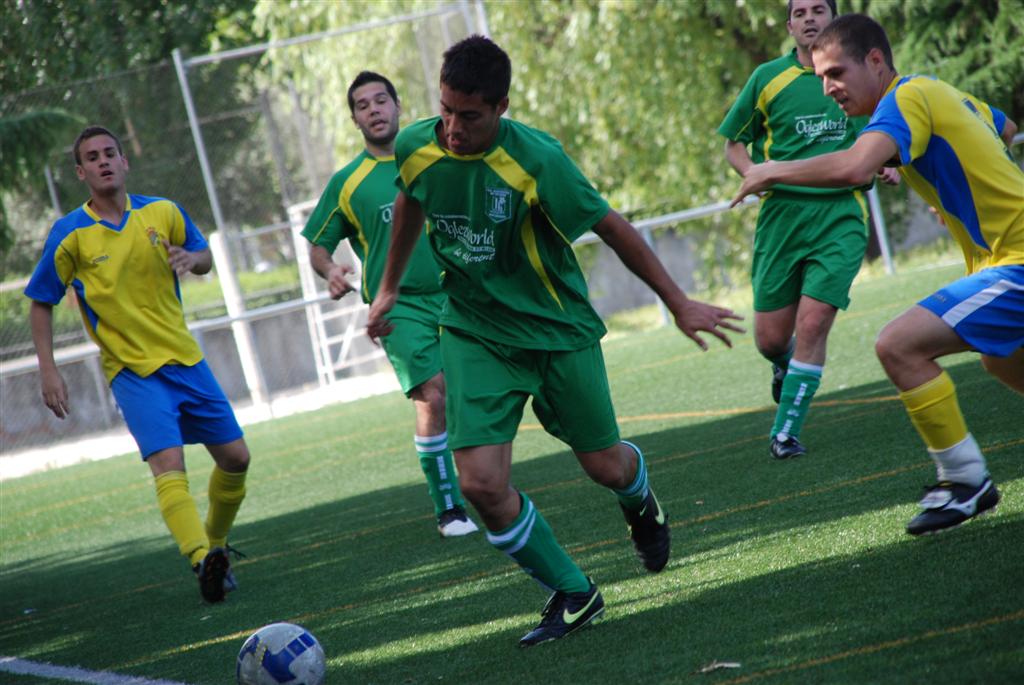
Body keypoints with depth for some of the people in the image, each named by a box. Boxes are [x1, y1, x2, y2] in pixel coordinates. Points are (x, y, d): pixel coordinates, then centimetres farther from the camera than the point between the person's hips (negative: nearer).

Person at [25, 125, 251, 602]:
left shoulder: (162, 213, 1)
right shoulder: (70, 234, -8)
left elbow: (205, 258, 15)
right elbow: (39, 303, 0)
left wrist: (189, 259, -10)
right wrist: (48, 371, -8)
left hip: (186, 360, 4)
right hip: (132, 370, -4)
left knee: (235, 458, 7)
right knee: (168, 464, -24)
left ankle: (216, 545, 29)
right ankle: (202, 559, -39)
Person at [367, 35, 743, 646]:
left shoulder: (536, 160, -24)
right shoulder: (416, 148, -12)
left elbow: (614, 228, -13)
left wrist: (680, 305, -7)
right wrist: (390, 288, 24)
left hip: (558, 329, -2)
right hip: (474, 332, 3)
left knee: (605, 467, 8)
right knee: (481, 482, -14)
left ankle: (640, 501, 49)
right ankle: (574, 594, 6)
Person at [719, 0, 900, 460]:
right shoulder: (768, 78, 4)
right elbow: (734, 143, 12)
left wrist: (889, 164, -1)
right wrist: (755, 174, -9)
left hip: (841, 214, 0)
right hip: (782, 212, 0)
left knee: (813, 324, -14)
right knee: (770, 339, 1)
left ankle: (786, 432, -2)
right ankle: (786, 368, 40)